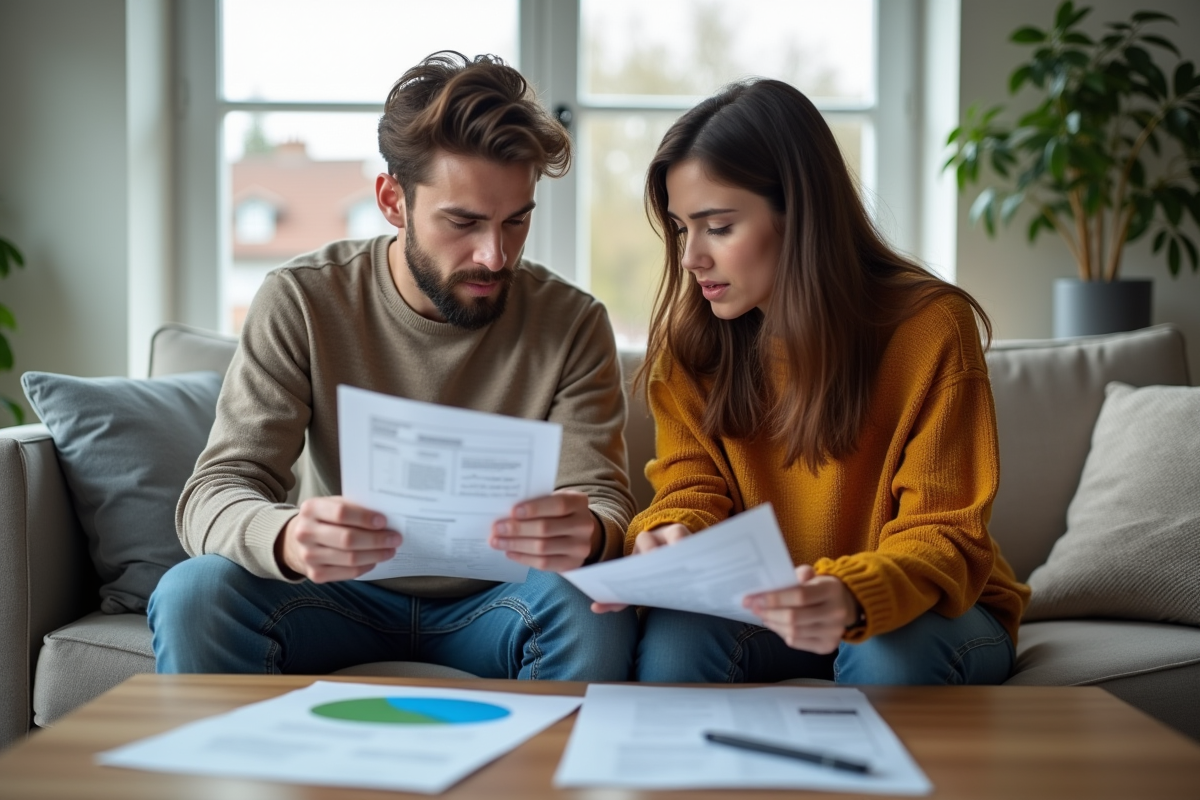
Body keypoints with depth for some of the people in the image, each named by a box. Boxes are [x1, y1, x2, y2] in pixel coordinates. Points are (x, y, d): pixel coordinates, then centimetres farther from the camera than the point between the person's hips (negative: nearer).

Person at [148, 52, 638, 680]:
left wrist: (588, 533, -41)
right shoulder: (302, 302, -10)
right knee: (193, 593, -29)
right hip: (342, 595, 0)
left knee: (591, 606, -32)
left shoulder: (571, 323, -8)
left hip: (489, 604, 1)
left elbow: (608, 503, -13)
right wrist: (288, 540, -43)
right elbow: (212, 497, -17)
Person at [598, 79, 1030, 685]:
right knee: (673, 637, -29)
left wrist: (852, 597, -42)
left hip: (922, 610, -2)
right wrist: (668, 539, -29)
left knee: (893, 657, -36)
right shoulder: (688, 338, -4)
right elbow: (693, 487, -3)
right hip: (765, 606, 2)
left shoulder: (930, 327, -18)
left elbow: (944, 536, -19)